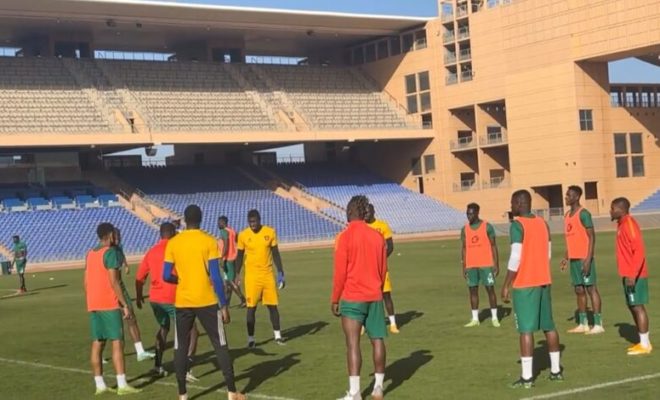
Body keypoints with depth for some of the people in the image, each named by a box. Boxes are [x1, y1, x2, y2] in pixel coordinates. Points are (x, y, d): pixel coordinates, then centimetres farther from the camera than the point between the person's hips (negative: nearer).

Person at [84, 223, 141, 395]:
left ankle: (100, 385, 10)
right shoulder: (110, 252, -10)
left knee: (97, 343, 8)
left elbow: (86, 282, 15)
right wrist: (125, 305, -14)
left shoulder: (90, 253, 14)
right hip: (109, 305, -8)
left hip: (93, 305, 8)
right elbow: (114, 282, -16)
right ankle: (122, 385, -10)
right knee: (117, 342, -7)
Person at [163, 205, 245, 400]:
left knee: (181, 348, 10)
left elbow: (166, 276, 0)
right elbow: (215, 277, -10)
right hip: (207, 301, -2)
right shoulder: (209, 241, -6)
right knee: (221, 345, 6)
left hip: (182, 303, 2)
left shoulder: (173, 243, 1)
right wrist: (224, 305, -4)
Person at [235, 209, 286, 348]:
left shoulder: (270, 232, -2)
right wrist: (237, 274, 1)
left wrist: (281, 272, 2)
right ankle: (251, 338, 9)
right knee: (251, 307, 0)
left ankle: (277, 335, 18)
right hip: (252, 275, -1)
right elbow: (240, 256, 6)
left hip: (268, 274, 1)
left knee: (272, 305, 6)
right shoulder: (243, 235, -4)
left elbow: (275, 253, 5)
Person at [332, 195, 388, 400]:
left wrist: (335, 299, -1)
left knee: (353, 343, -6)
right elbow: (383, 269, 12)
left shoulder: (344, 237, -9)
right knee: (377, 340, 11)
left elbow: (340, 272, -10)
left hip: (352, 298, -5)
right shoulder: (377, 236, 6)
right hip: (374, 296, 5)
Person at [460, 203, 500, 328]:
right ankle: (475, 319, 11)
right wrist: (463, 267, 7)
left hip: (486, 264, -4)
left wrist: (497, 265, -8)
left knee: (490, 289, -2)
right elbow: (464, 248, 10)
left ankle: (494, 318, 6)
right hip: (471, 266, 4)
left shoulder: (487, 227, -4)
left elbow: (493, 246, -3)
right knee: (473, 290, 4)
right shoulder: (464, 229, 7)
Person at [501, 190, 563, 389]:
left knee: (526, 329, -7)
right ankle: (556, 370, 21)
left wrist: (506, 285, -11)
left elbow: (516, 258, -17)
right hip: (544, 281, 8)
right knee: (548, 326, 15)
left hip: (525, 284, -8)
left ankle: (527, 377, -7)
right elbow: (548, 254, 14)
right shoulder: (542, 223, 11)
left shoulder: (517, 225, -12)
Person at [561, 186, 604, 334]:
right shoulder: (567, 215, 15)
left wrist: (588, 259, -20)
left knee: (591, 288, -6)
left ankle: (598, 324, -3)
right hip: (574, 258, 9)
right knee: (579, 290, 10)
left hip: (584, 258, -9)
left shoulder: (583, 214, -11)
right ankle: (583, 324, 16)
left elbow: (592, 237, -14)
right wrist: (566, 257, 18)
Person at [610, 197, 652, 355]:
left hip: (635, 276, -10)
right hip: (628, 275, 10)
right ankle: (643, 342, 20)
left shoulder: (629, 224, -16)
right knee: (632, 306, 13)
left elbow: (639, 251, -22)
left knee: (638, 306, -6)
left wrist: (632, 275, -25)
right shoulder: (622, 224, 14)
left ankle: (644, 345, -1)